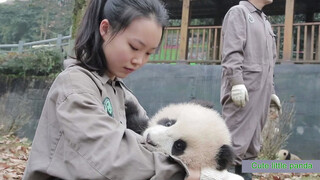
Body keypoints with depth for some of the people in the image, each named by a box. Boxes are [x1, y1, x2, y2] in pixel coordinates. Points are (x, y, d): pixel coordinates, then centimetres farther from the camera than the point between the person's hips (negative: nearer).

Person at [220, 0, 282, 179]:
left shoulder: (265, 21, 26)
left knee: (251, 146, 8)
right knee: (235, 142, -11)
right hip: (242, 90, -8)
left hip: (260, 92, 8)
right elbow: (232, 51, -11)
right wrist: (236, 81, -21)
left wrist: (271, 90, 19)